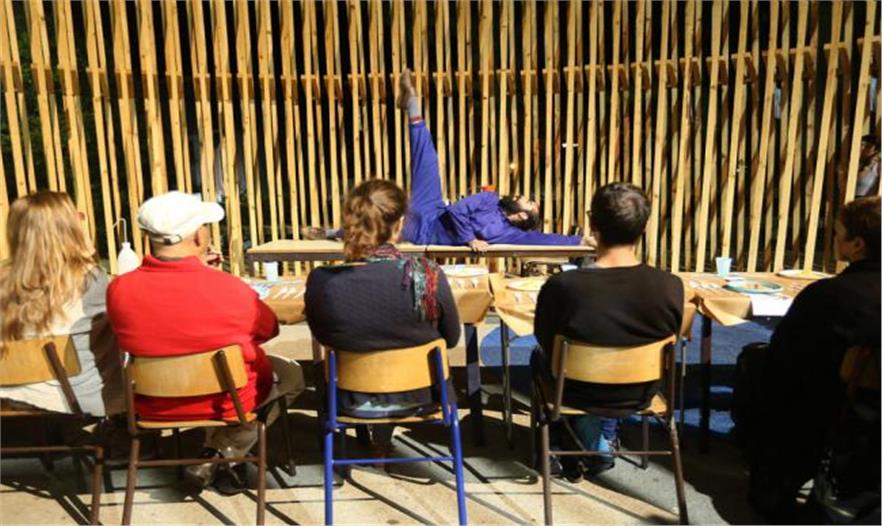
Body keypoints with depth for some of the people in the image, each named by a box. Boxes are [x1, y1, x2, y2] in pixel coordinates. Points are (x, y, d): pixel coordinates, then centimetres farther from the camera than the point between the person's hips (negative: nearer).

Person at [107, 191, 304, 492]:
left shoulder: (119, 290, -18)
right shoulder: (229, 289, -29)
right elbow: (269, 329, -9)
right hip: (227, 402, -5)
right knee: (291, 374, 23)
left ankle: (213, 457, 25)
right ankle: (221, 456, 15)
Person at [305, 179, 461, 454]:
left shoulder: (321, 281, -23)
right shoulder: (429, 277, -27)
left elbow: (322, 338, -3)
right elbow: (451, 338, -8)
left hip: (354, 401, 1)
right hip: (418, 397, 0)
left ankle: (379, 441, 51)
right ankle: (382, 441, 53)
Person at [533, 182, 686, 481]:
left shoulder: (562, 285, -30)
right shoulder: (671, 287, -24)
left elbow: (544, 342, -11)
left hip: (579, 393, -2)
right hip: (639, 394, 3)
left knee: (540, 356, 31)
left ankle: (580, 454, 37)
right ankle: (603, 444, 42)